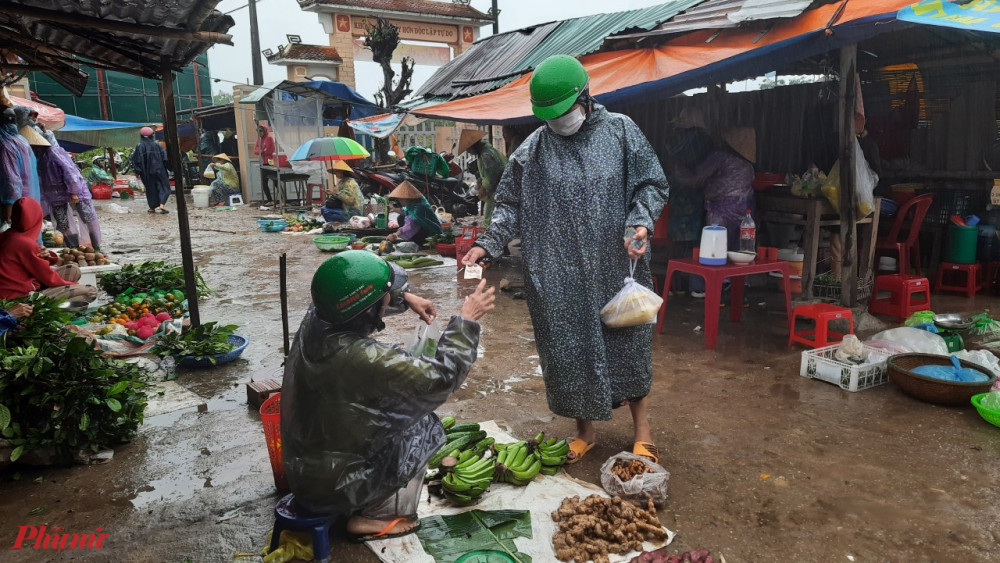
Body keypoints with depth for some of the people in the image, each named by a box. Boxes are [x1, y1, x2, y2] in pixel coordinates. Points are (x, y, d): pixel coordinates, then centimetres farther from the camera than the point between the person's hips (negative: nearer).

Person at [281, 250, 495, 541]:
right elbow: (443, 377, -25)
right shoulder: (364, 359, -35)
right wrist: (466, 320, -15)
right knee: (424, 424, 1)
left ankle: (369, 504, 26)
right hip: (329, 486, -7)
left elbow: (357, 298, 12)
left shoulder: (316, 316, -13)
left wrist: (404, 297, 9)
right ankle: (379, 516, 8)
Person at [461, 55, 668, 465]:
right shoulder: (532, 150, 3)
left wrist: (641, 223, -15)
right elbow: (511, 206, 7)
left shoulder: (621, 131, 1)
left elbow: (651, 184, 3)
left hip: (616, 269, -1)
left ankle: (641, 425, 31)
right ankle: (585, 430, 28)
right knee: (567, 348, 7)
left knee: (627, 341, 9)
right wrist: (488, 245, -6)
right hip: (559, 279, 1)